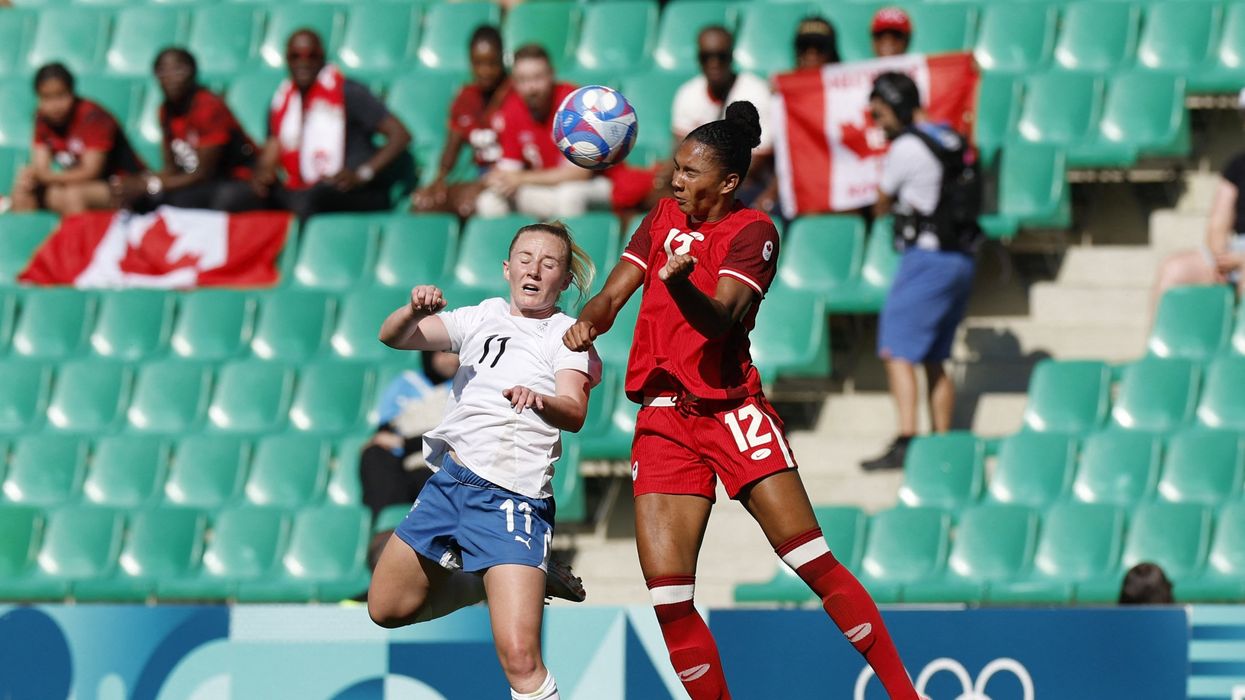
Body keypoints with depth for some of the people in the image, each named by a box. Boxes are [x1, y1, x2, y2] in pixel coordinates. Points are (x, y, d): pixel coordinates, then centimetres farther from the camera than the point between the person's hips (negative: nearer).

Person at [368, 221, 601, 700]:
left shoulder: (568, 336, -1)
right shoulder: (484, 318, 12)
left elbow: (574, 413, -18)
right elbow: (393, 337, 4)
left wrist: (540, 400, -41)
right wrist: (415, 311, -19)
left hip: (513, 496, -6)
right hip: (451, 481, 6)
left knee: (519, 657, -21)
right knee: (388, 608, 18)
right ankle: (488, 580, 33)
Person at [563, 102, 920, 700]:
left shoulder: (752, 231, -3)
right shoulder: (664, 218, 14)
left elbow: (722, 320, -18)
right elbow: (613, 295, 10)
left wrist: (680, 283, -40)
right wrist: (588, 321, -14)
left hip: (731, 410, -5)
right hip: (662, 420, 5)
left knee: (816, 565, -11)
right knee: (668, 600, -7)